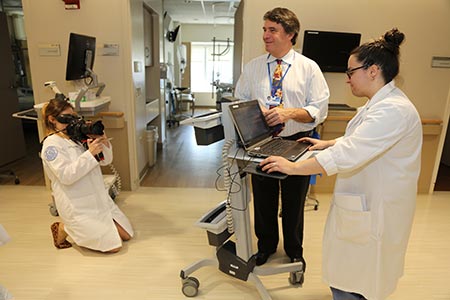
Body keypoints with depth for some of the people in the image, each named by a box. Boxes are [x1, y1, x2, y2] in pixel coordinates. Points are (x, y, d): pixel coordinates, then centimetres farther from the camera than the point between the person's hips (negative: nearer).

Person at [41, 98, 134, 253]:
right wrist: (90, 153, -26)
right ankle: (64, 229, 11)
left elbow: (105, 160, 8)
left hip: (100, 199, 7)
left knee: (126, 235, 9)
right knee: (114, 245, -6)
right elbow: (66, 175, -22)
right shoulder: (51, 144, -11)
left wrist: (104, 142, -11)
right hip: (78, 207, -7)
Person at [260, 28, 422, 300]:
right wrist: (328, 143, 17)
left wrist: (293, 167, -25)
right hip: (367, 204, 10)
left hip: (374, 213, -10)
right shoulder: (381, 104, 10)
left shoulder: (393, 110, -26)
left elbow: (348, 155, -32)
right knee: (349, 276, 23)